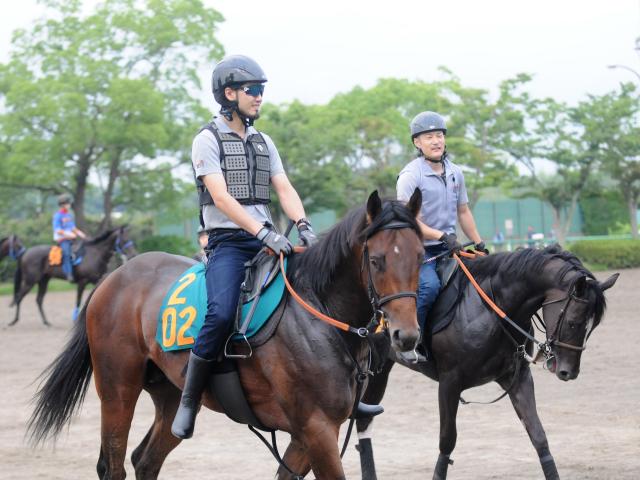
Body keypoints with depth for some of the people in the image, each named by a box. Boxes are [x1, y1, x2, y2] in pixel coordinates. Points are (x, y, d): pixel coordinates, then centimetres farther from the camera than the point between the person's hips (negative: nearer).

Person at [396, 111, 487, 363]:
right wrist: (441, 235, -25)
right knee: (429, 285, -31)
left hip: (448, 247, 7)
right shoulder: (410, 175, -11)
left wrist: (480, 245, 16)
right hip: (418, 248, -7)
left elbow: (463, 212, 20)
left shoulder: (455, 173, 11)